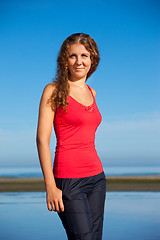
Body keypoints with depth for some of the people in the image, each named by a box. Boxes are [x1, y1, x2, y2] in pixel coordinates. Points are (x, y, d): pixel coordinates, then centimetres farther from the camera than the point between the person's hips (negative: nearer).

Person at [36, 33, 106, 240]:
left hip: (96, 176, 6)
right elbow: (42, 139, -10)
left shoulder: (91, 92, 12)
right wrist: (50, 185, -15)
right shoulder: (53, 91, -5)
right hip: (68, 180, -6)